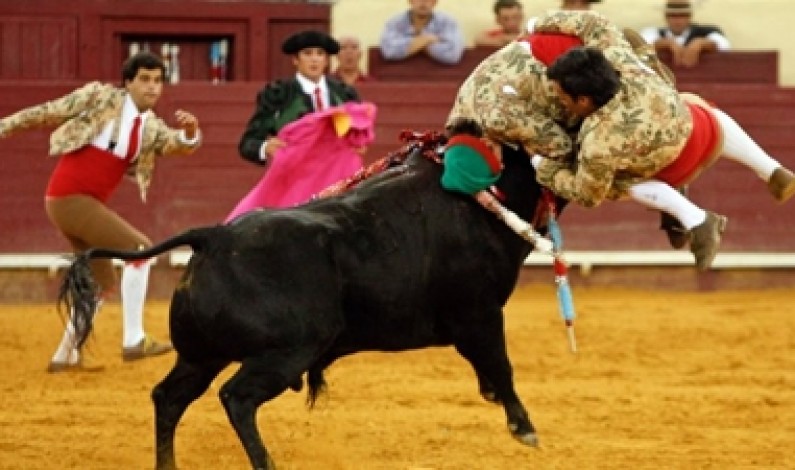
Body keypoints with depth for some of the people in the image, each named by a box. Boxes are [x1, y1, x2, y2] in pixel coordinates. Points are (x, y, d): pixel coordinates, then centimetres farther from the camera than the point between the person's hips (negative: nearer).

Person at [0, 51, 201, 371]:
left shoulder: (151, 127, 10)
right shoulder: (101, 97, -5)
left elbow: (178, 144, -7)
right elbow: (48, 113, -1)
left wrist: (190, 131, -30)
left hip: (88, 204, 8)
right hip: (68, 198, -8)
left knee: (103, 283, 17)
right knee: (140, 248, -16)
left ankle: (65, 355, 27)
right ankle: (133, 341, -18)